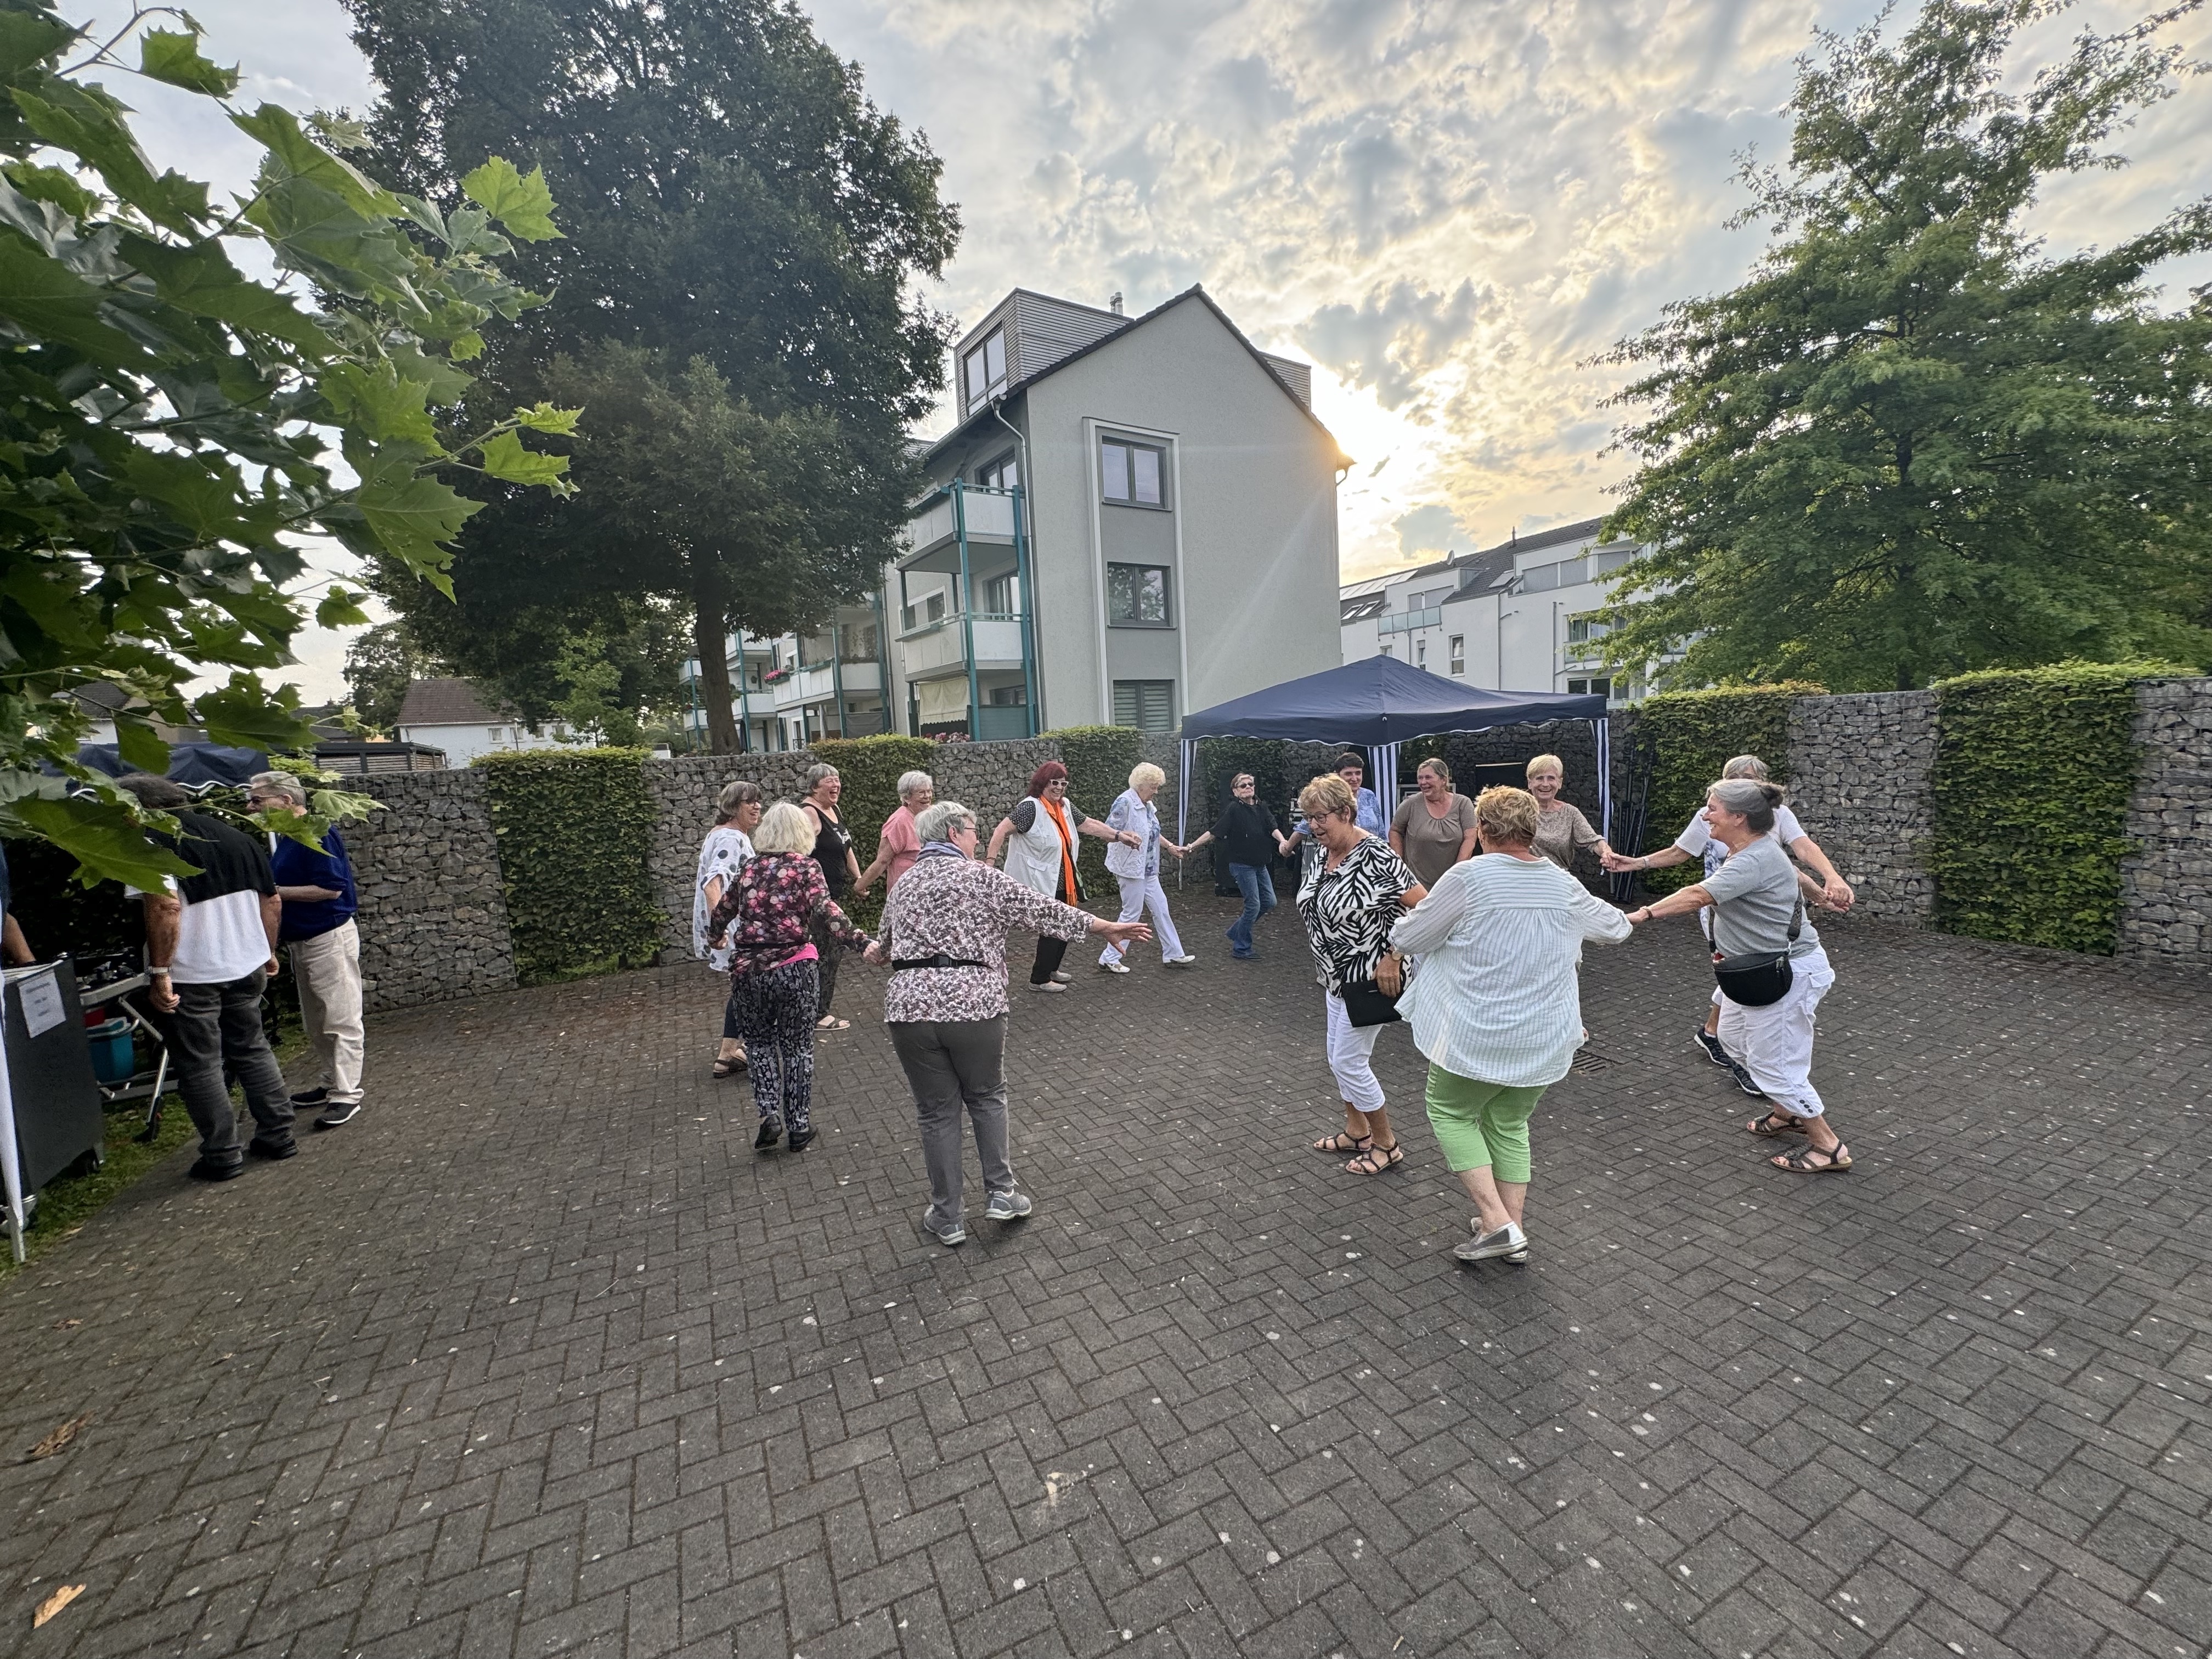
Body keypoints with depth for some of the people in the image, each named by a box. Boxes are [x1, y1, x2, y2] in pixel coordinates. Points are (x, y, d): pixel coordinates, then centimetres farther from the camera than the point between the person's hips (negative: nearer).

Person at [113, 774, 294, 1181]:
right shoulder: (235, 836, 10)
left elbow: (165, 908, -25)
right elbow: (272, 901, 13)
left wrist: (159, 972, -21)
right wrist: (269, 952, 21)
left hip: (192, 975, -6)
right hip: (248, 966, 6)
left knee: (200, 1065, 5)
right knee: (252, 1049, 17)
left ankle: (223, 1156, 12)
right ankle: (278, 1135, 21)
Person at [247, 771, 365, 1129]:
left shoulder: (317, 833, -17)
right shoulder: (281, 836, 12)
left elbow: (331, 888, -23)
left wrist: (275, 891, -16)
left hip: (330, 938, -10)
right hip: (300, 939, 10)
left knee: (340, 1020, -5)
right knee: (316, 1022, 18)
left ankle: (346, 1096, -2)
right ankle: (328, 1084, 29)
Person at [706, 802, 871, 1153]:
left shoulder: (748, 868, 9)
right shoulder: (806, 866, -4)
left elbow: (723, 911, 23)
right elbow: (826, 911, -20)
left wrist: (716, 936, 44)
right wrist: (861, 942, -27)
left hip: (747, 969, 3)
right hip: (793, 967, -3)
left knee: (759, 1041, 22)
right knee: (797, 1045, 12)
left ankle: (769, 1112, 9)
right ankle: (799, 1126, 20)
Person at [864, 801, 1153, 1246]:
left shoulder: (902, 885, 16)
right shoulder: (980, 876, 0)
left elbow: (886, 939, 33)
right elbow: (1041, 910, -1)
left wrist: (878, 953, 58)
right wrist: (1103, 927, 7)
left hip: (909, 1007, 4)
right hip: (973, 1003, -3)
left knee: (937, 1112, 13)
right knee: (986, 1097, 19)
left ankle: (946, 1218, 23)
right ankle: (1001, 1193, 24)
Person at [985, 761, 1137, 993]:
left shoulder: (1065, 806, 6)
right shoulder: (1031, 807, -19)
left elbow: (1088, 824, 14)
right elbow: (1002, 830, -23)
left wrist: (1119, 835, 10)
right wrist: (991, 861, -30)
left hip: (1062, 883, 9)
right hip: (1042, 884, -9)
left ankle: (1051, 969, 39)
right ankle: (1039, 980, 15)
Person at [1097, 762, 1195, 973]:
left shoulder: (1147, 804, 11)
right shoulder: (1125, 802, -17)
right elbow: (1108, 831, -19)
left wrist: (1171, 847, 15)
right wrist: (1129, 835, -31)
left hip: (1148, 869, 9)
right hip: (1131, 868, -9)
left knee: (1161, 909, 13)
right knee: (1132, 913, -1)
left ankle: (1173, 955, 24)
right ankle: (1109, 959, 11)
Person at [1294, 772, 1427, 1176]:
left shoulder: (1375, 858, -24)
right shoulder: (1325, 855, 2)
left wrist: (1393, 958, -22)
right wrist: (1326, 968, 13)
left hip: (1369, 978, -9)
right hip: (1338, 975, 9)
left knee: (1349, 1062, 0)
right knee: (1339, 1056, 17)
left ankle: (1386, 1144, 19)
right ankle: (1357, 1131, 36)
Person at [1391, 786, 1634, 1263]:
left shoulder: (1469, 877, -16)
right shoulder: (1565, 887, 2)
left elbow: (1408, 938, -9)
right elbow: (1616, 927, 22)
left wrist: (1396, 934, 14)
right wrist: (1624, 920, 44)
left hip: (1479, 1035, -6)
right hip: (1544, 1039, 6)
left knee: (1451, 1114, 14)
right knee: (1510, 1124, 21)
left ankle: (1497, 1223, 6)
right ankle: (1514, 1230, 27)